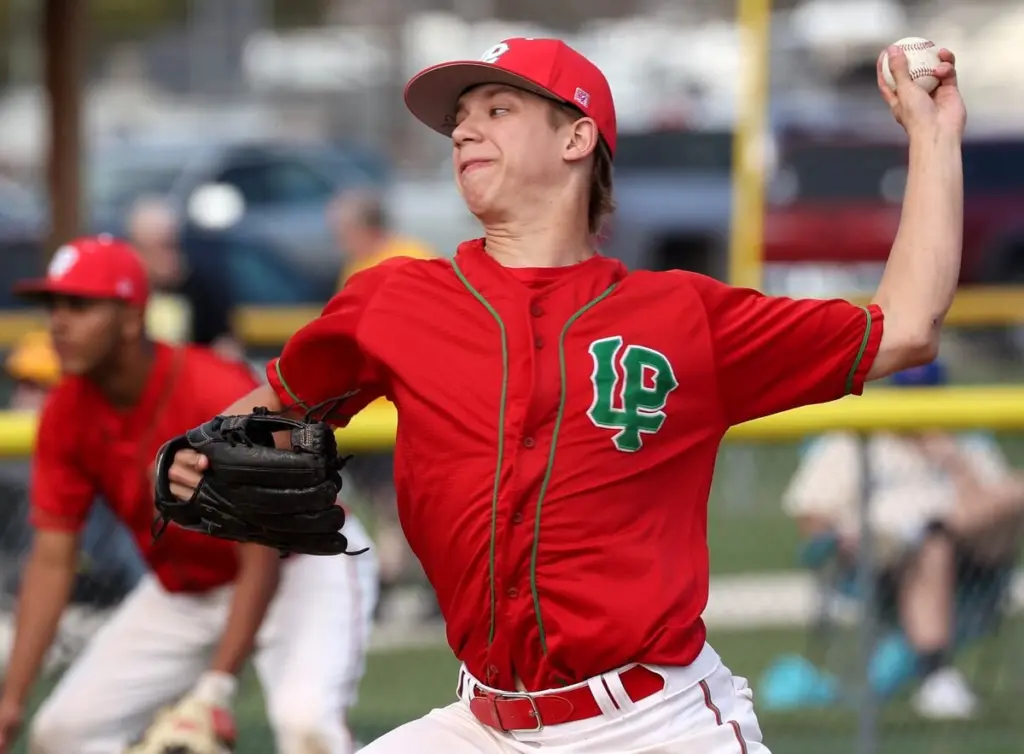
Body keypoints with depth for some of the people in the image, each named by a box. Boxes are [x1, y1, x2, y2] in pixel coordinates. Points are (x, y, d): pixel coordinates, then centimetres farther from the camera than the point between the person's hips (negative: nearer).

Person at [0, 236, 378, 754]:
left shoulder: (220, 397, -29)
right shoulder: (67, 416, -11)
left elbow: (262, 560, -28)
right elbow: (51, 560, -7)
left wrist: (216, 688, -35)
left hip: (300, 565, -7)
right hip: (181, 590, 7)